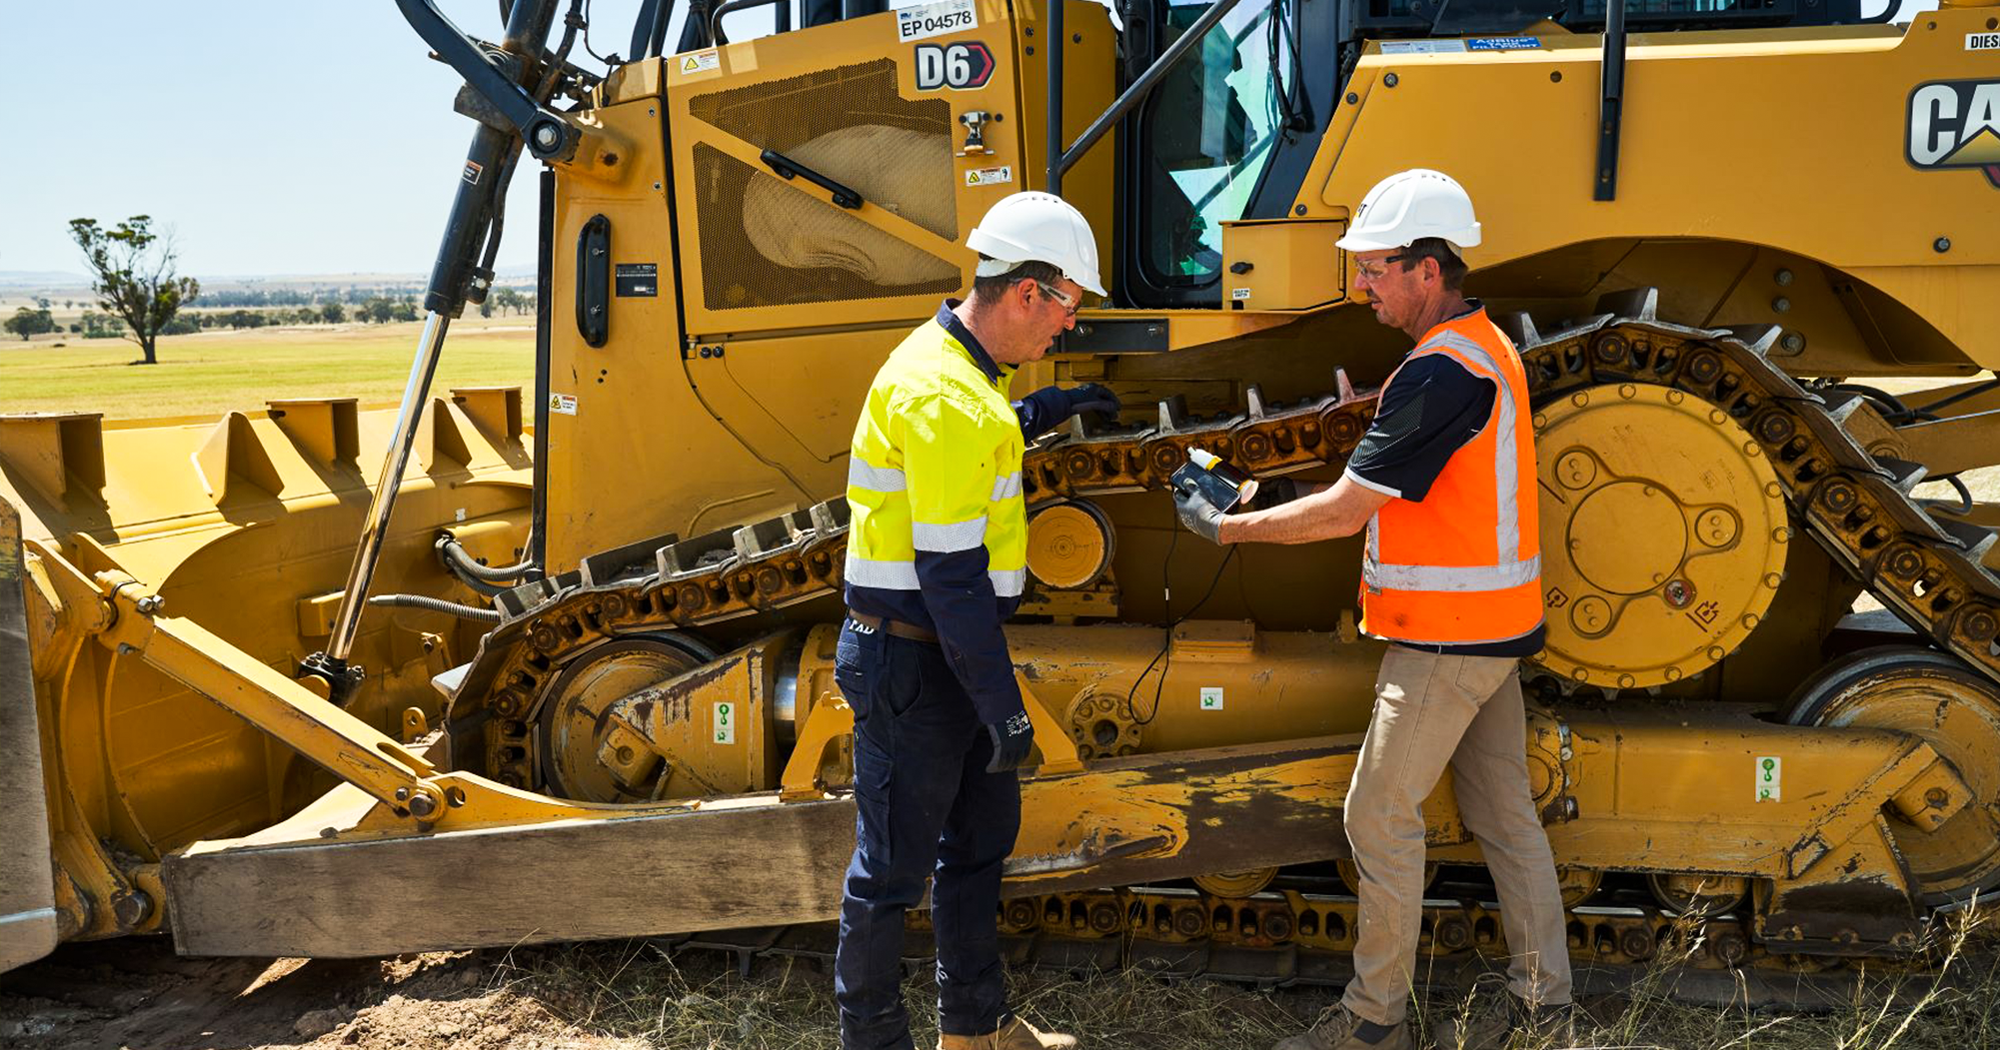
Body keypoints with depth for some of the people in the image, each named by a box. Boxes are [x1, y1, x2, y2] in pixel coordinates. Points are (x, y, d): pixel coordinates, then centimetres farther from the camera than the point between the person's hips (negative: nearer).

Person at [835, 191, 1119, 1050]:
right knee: (894, 864, 4)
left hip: (950, 654, 11)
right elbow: (949, 571, -25)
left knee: (981, 834, 20)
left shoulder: (956, 361, 8)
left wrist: (1048, 410, 24)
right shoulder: (946, 398, -24)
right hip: (911, 664, -11)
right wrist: (1003, 707, -21)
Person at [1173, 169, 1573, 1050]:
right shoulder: (1485, 346, 12)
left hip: (1446, 638, -10)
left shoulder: (1442, 372, -21)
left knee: (1380, 814, 0)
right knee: (1502, 811, 16)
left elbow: (1345, 511, -20)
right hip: (1495, 626, 10)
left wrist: (1227, 529, -11)